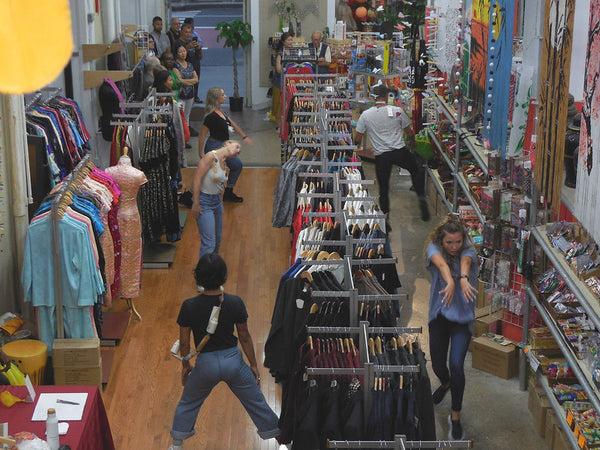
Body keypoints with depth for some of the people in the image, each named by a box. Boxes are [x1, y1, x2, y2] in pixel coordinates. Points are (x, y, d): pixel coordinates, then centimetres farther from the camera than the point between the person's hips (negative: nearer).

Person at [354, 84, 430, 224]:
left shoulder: (365, 115, -2)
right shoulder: (397, 111, -3)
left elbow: (357, 139, 3)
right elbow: (410, 133, 6)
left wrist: (358, 146, 27)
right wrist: (412, 142, 27)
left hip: (381, 156, 0)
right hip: (400, 152, 0)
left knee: (383, 188, 11)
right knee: (417, 171, 25)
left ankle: (386, 218, 8)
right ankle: (421, 198, 12)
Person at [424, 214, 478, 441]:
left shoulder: (468, 250, -8)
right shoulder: (434, 248, -9)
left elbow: (465, 261, -33)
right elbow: (441, 263, -32)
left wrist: (463, 279, -57)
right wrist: (450, 282, -54)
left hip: (463, 316, -2)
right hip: (439, 315, 2)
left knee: (457, 365, -14)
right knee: (437, 364, 14)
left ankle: (455, 416, 3)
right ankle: (446, 383, 51)